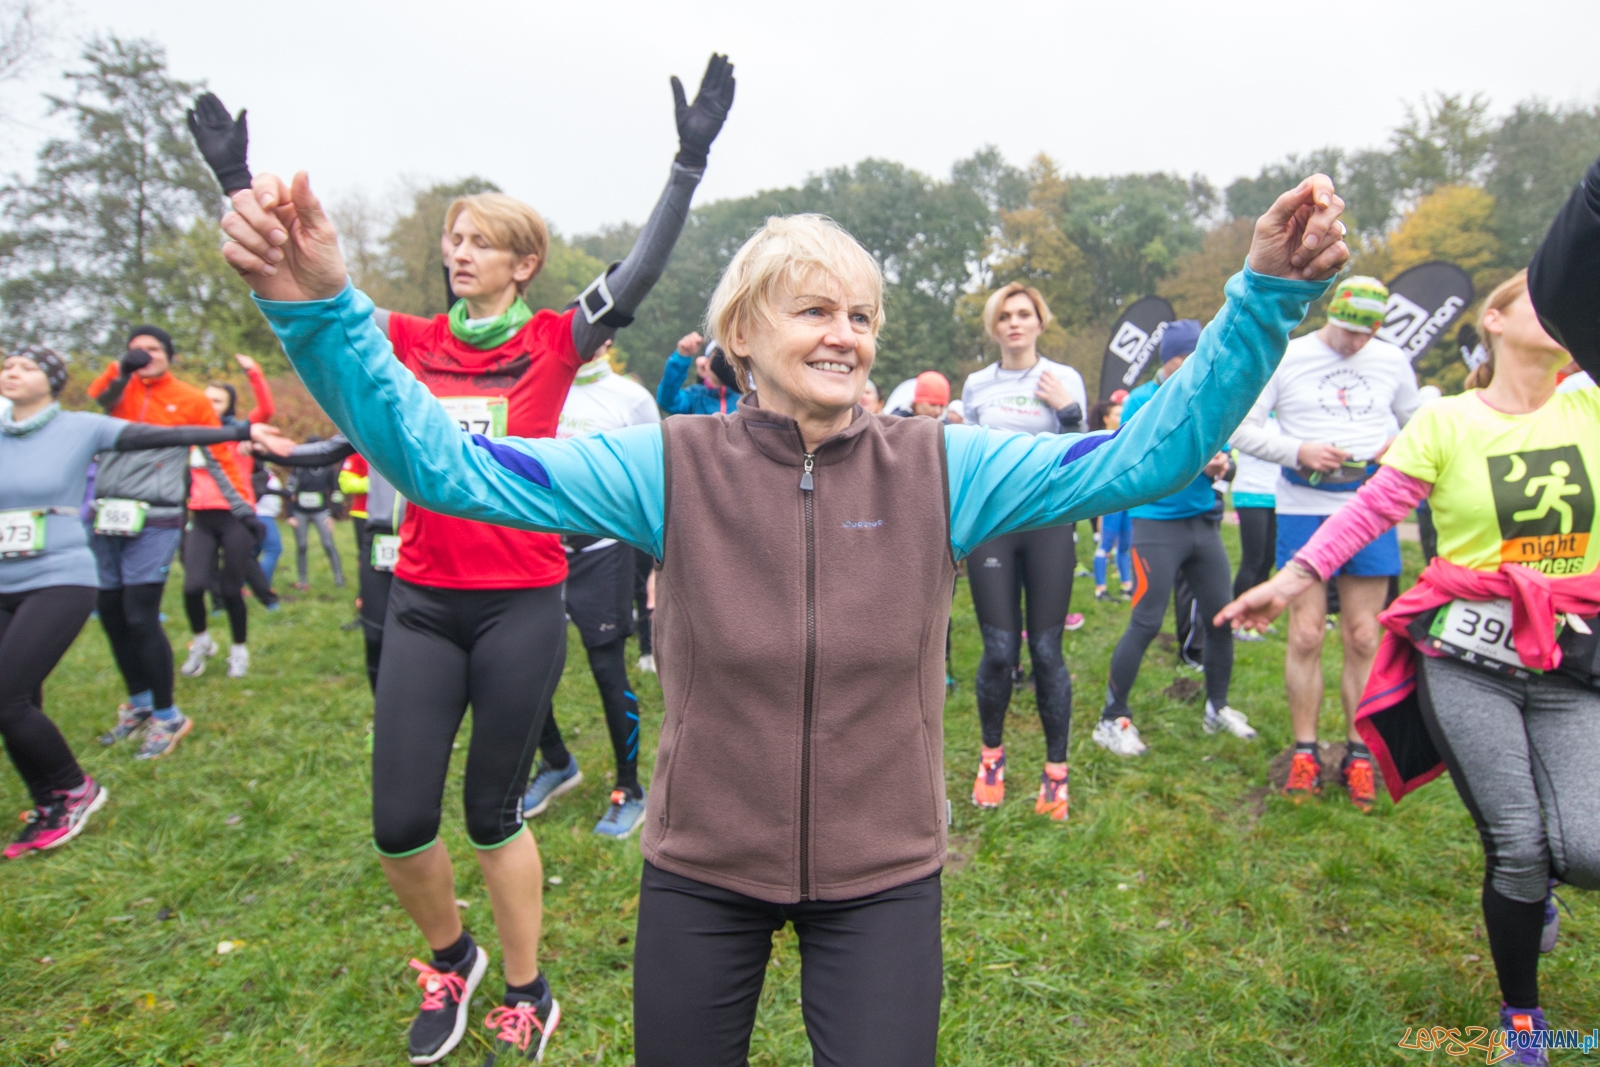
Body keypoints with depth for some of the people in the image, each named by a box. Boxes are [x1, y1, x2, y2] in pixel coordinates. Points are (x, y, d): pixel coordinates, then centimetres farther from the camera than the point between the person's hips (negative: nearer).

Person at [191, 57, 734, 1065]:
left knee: (493, 813, 8)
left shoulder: (553, 342, -2)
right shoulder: (411, 341, 7)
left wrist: (692, 160, -17)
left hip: (524, 603, -3)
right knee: (400, 823, 4)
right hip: (423, 602, 4)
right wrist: (238, 179, 7)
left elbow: (640, 273, -12)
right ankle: (451, 959, 35)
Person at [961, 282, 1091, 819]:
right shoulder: (977, 385, 9)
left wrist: (1066, 411, -15)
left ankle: (1056, 769, 15)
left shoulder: (1064, 379, 3)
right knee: (999, 651, -1)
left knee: (1046, 651, 0)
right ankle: (992, 754, 23)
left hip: (1048, 523, -1)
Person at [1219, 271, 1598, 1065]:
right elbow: (1367, 512, -3)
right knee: (1516, 845, -1)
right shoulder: (1447, 421, -2)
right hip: (1467, 658, -3)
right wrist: (1288, 581, -7)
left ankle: (1533, 886, 33)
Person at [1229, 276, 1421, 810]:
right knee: (1305, 634, 0)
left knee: (1363, 637, 4)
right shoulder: (1286, 358, 0)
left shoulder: (1392, 361, 9)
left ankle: (1359, 754, 17)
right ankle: (1304, 752, 13)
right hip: (1303, 510, -2)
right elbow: (1242, 428, -2)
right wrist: (1298, 452, -17)